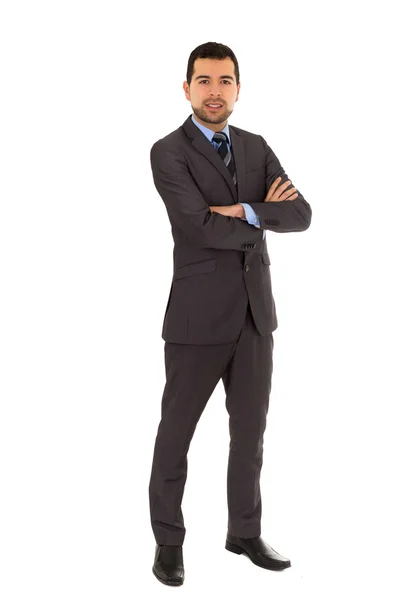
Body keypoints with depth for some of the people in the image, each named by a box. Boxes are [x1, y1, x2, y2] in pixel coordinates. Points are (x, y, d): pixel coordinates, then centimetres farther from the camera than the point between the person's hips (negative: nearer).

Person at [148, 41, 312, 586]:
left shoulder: (257, 149, 9)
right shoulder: (168, 152, -9)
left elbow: (300, 215, -3)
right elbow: (203, 228, -21)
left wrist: (244, 211, -18)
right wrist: (264, 215, -8)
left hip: (255, 312, 6)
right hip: (198, 316, -5)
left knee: (250, 431, 14)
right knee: (176, 434, 6)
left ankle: (245, 531, 30)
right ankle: (168, 541, 21)